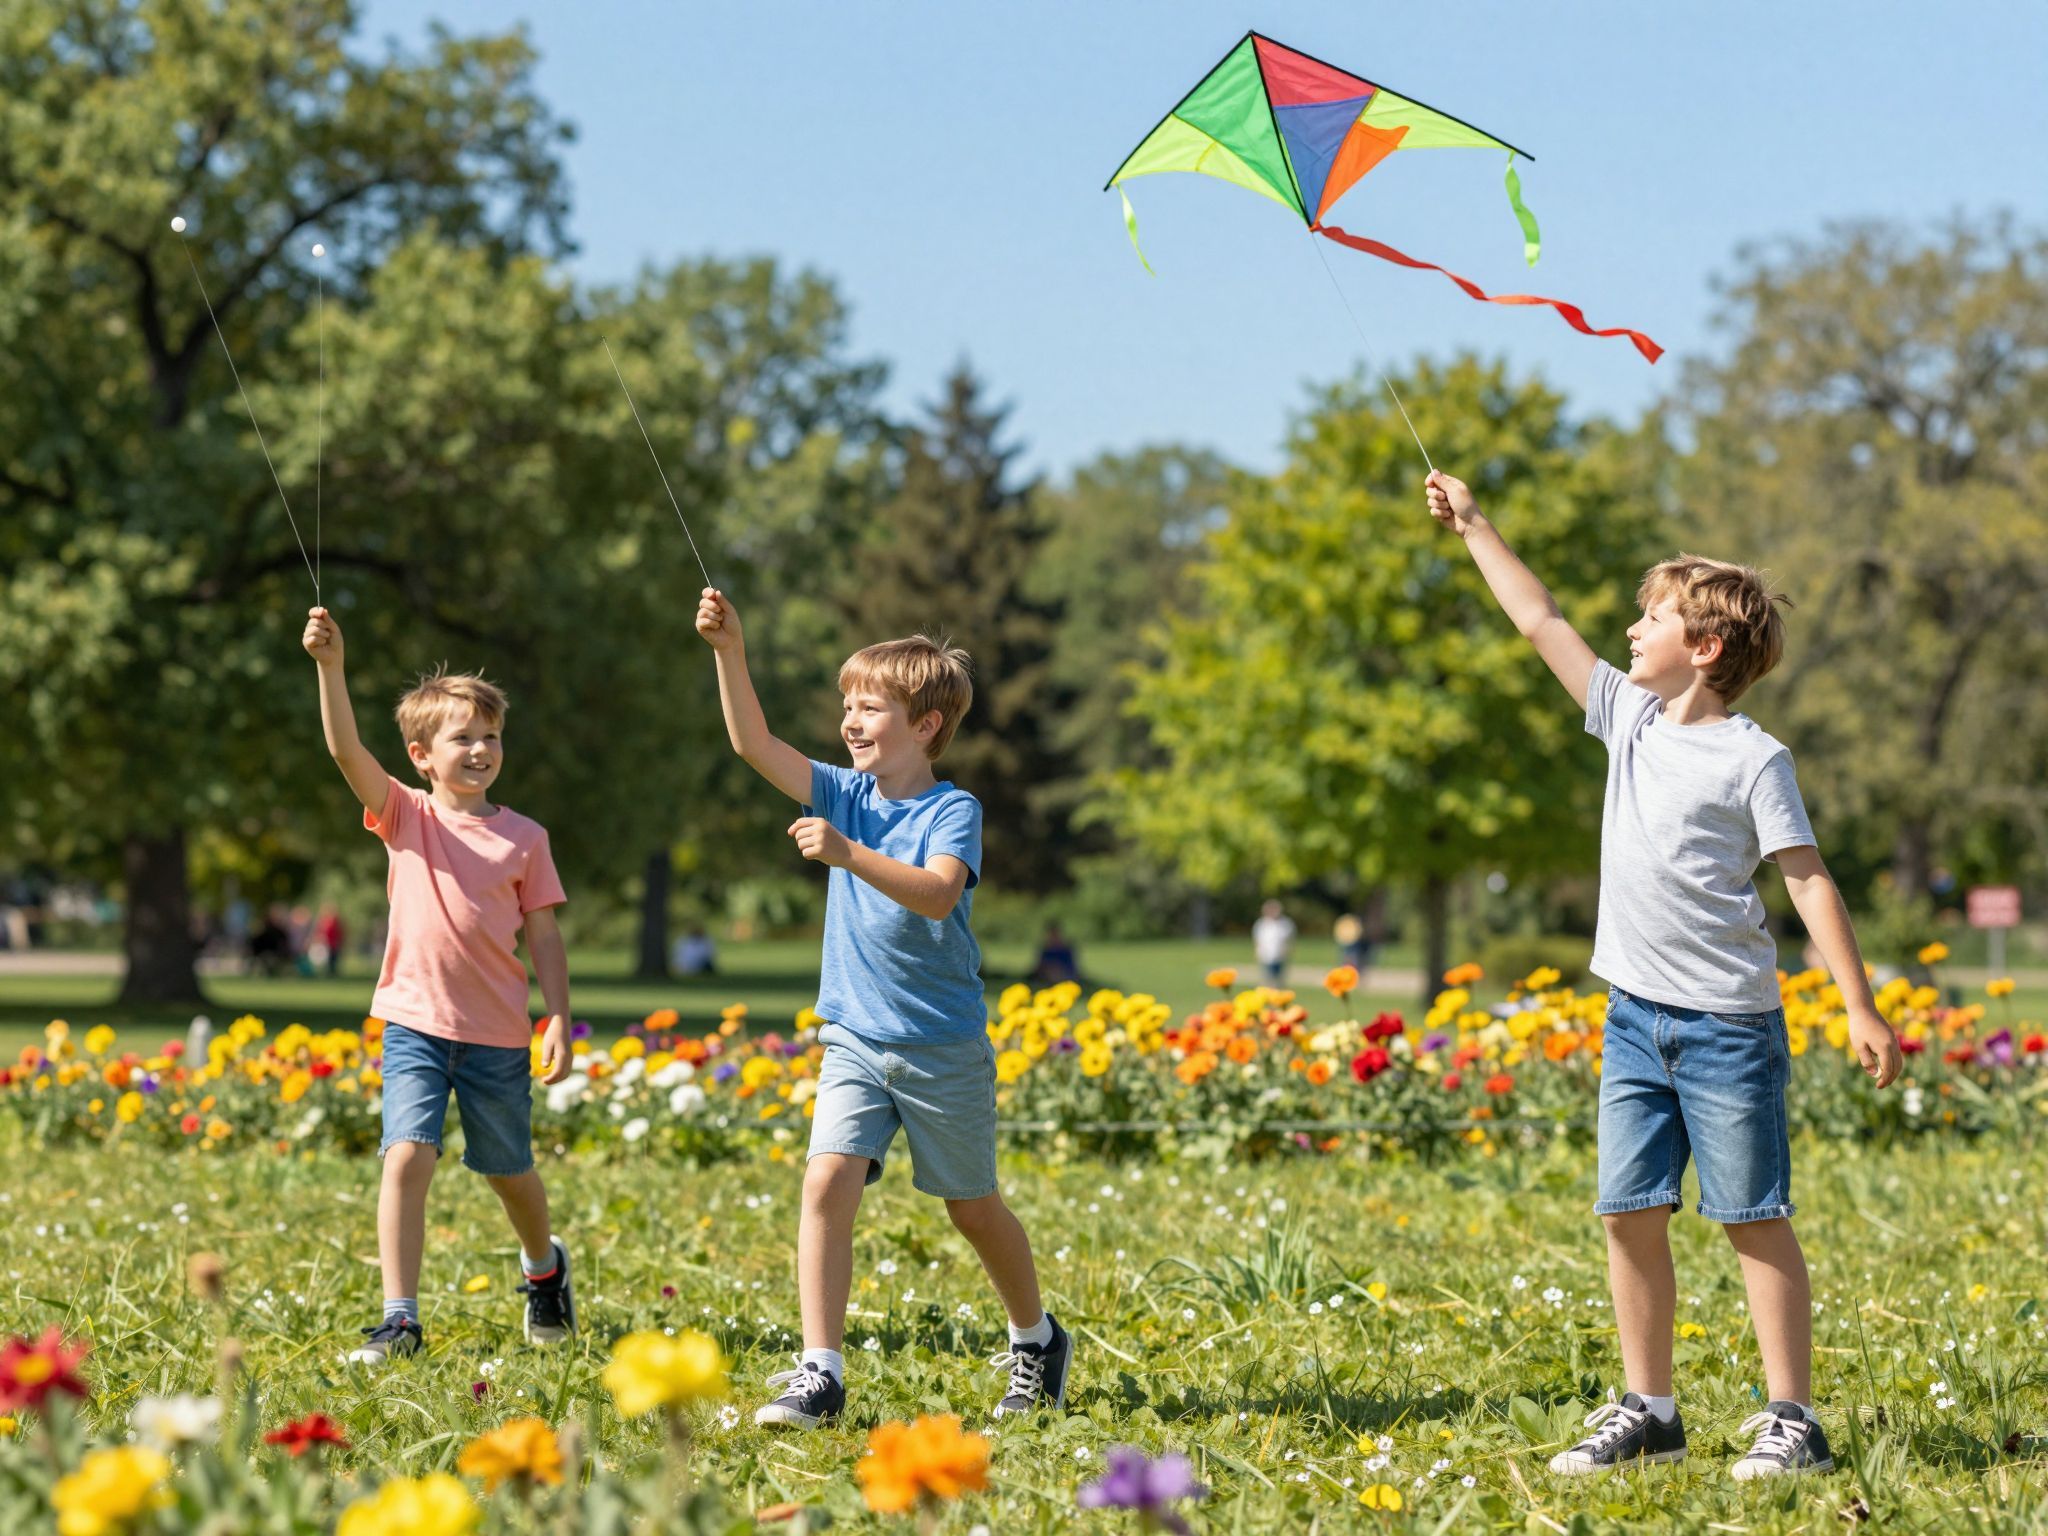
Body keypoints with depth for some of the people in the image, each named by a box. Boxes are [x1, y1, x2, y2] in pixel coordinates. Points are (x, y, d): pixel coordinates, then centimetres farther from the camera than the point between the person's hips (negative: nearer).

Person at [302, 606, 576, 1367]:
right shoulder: (405, 817, 0)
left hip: (498, 1033, 1)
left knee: (509, 1170, 16)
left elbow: (544, 937, 4)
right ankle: (400, 1319, -12)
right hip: (416, 1022, -1)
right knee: (407, 1157, -16)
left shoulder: (524, 838, 2)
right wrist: (330, 666, -28)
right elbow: (347, 749, -15)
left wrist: (559, 1023, -3)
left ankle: (544, 1265, 46)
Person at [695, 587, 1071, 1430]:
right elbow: (754, 743, -8)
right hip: (855, 1040, 4)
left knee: (972, 1207, 11)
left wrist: (848, 853, -41)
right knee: (826, 1182, -15)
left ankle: (1037, 1340, 36)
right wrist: (729, 650, -19)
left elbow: (937, 893, -31)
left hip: (944, 1049, -4)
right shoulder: (846, 794, 2)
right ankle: (820, 1374, -16)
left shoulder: (953, 811, -12)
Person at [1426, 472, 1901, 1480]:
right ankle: (1648, 1413, 13)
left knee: (1754, 1221, -2)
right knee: (1630, 1216, 5)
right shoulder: (1630, 718, 9)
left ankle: (1792, 1421, 2)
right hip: (1636, 1019, 6)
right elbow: (1542, 624, 17)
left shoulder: (1753, 759, -8)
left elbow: (1809, 881, -10)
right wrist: (1473, 527, 21)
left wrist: (1859, 1008, -14)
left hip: (1727, 1026, -6)